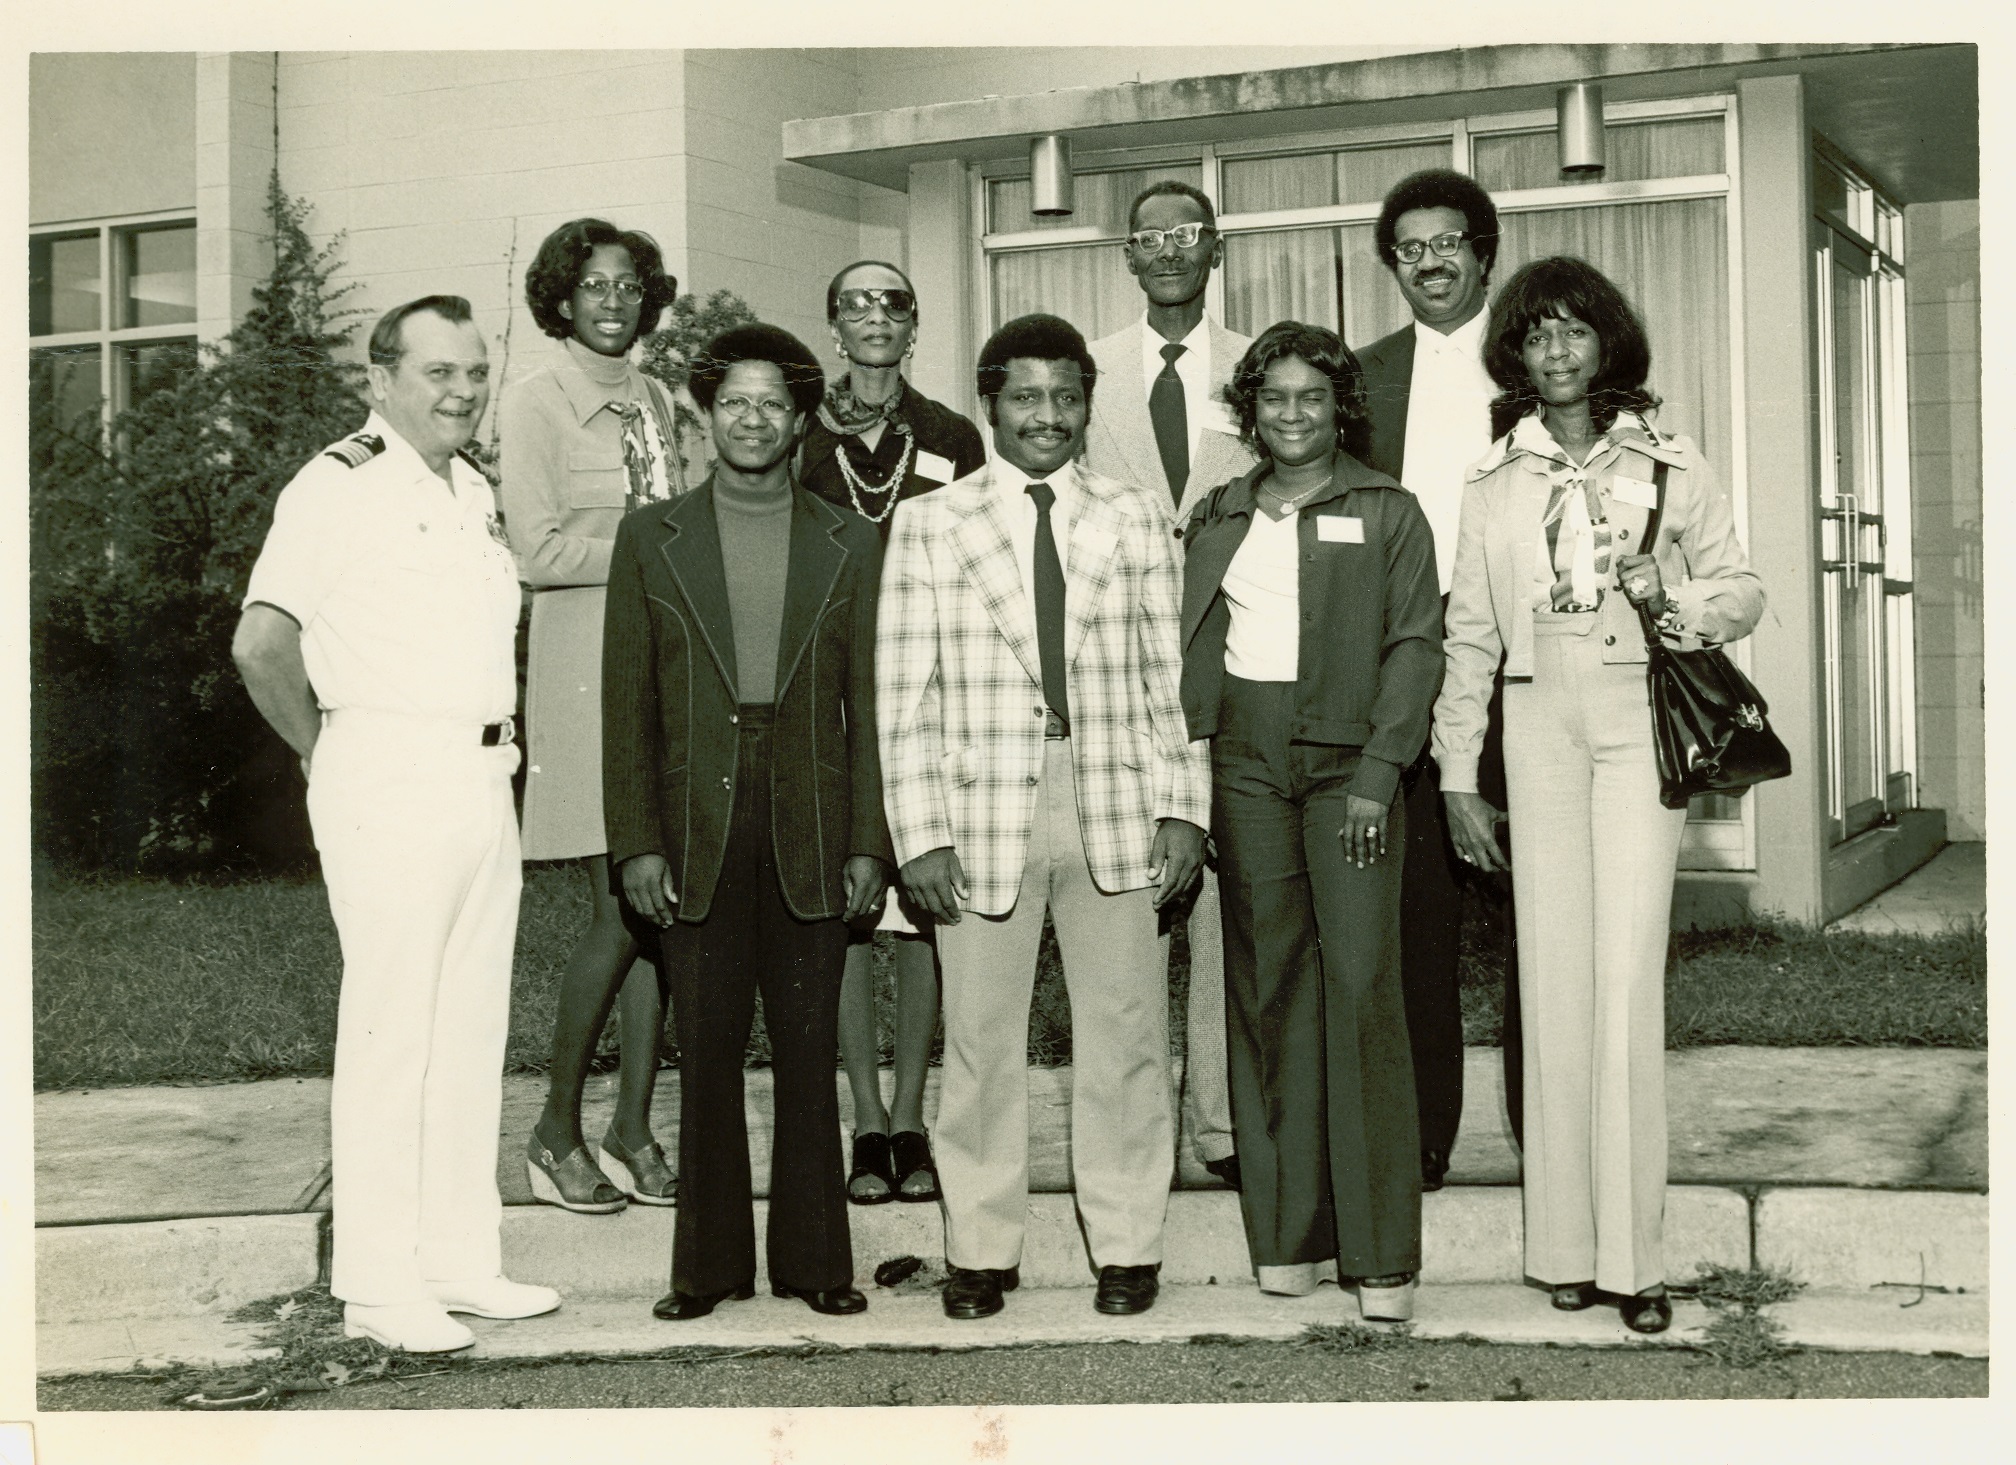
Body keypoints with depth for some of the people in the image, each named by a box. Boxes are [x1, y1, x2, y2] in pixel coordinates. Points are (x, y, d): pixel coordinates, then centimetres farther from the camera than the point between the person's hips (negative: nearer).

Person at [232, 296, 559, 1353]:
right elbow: (260, 643, -16)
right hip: (389, 782, -8)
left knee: (473, 1029, 10)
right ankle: (378, 1286, 1)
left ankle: (460, 1262, 19)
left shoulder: (474, 492, 16)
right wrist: (323, 752, -4)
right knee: (389, 1030, -5)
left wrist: (495, 745, 16)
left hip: (482, 781, 8)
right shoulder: (339, 485, -9)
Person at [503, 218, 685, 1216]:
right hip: (587, 661, -6)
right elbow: (536, 550, -10)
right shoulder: (534, 403, -3)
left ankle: (632, 1131, 12)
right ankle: (557, 1132, 8)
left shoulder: (653, 400, 16)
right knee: (619, 909, -7)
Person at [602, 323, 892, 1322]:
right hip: (697, 827, 0)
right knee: (706, 1053, 3)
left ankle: (813, 1258, 13)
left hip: (809, 828, 0)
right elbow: (628, 703, 4)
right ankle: (708, 1265, 12)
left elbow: (866, 702, 6)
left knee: (807, 1052, 4)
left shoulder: (848, 544, 8)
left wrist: (869, 843, 0)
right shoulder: (650, 538, 7)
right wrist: (637, 843, -3)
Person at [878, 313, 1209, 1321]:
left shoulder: (1133, 519, 9)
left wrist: (1183, 808, 0)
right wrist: (920, 832, -4)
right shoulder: (927, 523, 5)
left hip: (1116, 811, 1)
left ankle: (1127, 1246, 17)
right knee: (980, 1038, 4)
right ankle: (981, 1249, 16)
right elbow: (904, 691, 2)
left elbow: (1169, 675, 8)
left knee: (1124, 1032, 5)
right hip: (983, 810, -1)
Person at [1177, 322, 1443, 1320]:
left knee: (1362, 983, -10)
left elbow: (1415, 644, 0)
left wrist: (1378, 771, -11)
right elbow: (1190, 648, 15)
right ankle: (1289, 1235, 10)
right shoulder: (1217, 519, 16)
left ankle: (1382, 1252, -6)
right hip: (1243, 759, 3)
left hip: (1348, 759, -3)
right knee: (1266, 985, 3)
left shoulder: (1388, 514, 6)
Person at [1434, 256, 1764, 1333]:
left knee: (1625, 975, -8)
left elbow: (1743, 590, 11)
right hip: (1537, 722, 2)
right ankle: (1565, 1244, 6)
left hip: (1638, 716, -2)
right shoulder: (1493, 486, 12)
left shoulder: (1668, 467, 7)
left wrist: (1675, 598, -10)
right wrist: (1457, 776, 8)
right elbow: (1468, 637, 12)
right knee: (1552, 973, 0)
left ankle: (1632, 1253, -4)